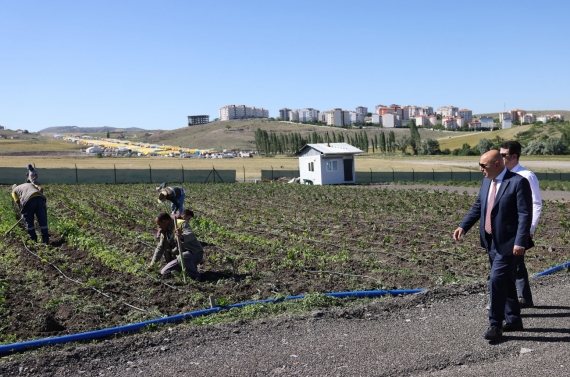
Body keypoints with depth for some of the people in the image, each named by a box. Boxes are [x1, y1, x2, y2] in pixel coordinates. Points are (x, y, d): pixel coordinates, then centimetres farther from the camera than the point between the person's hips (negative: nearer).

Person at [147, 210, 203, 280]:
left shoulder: (181, 224, -16)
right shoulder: (164, 232, 8)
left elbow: (191, 235, -35)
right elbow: (160, 248, 18)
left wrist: (182, 236, -57)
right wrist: (152, 264, 18)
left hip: (195, 253, -8)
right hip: (181, 256, 8)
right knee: (164, 272, -2)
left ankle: (196, 277, -19)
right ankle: (191, 266, 9)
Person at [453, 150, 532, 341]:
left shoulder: (518, 182, -15)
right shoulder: (486, 181, 8)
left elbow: (525, 215, -17)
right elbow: (478, 206, 14)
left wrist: (520, 242, -22)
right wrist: (463, 226, 2)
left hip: (508, 242, -8)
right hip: (491, 241, 8)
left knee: (497, 280, -9)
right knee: (505, 281, 17)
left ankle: (495, 324, 5)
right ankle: (513, 319, 30)